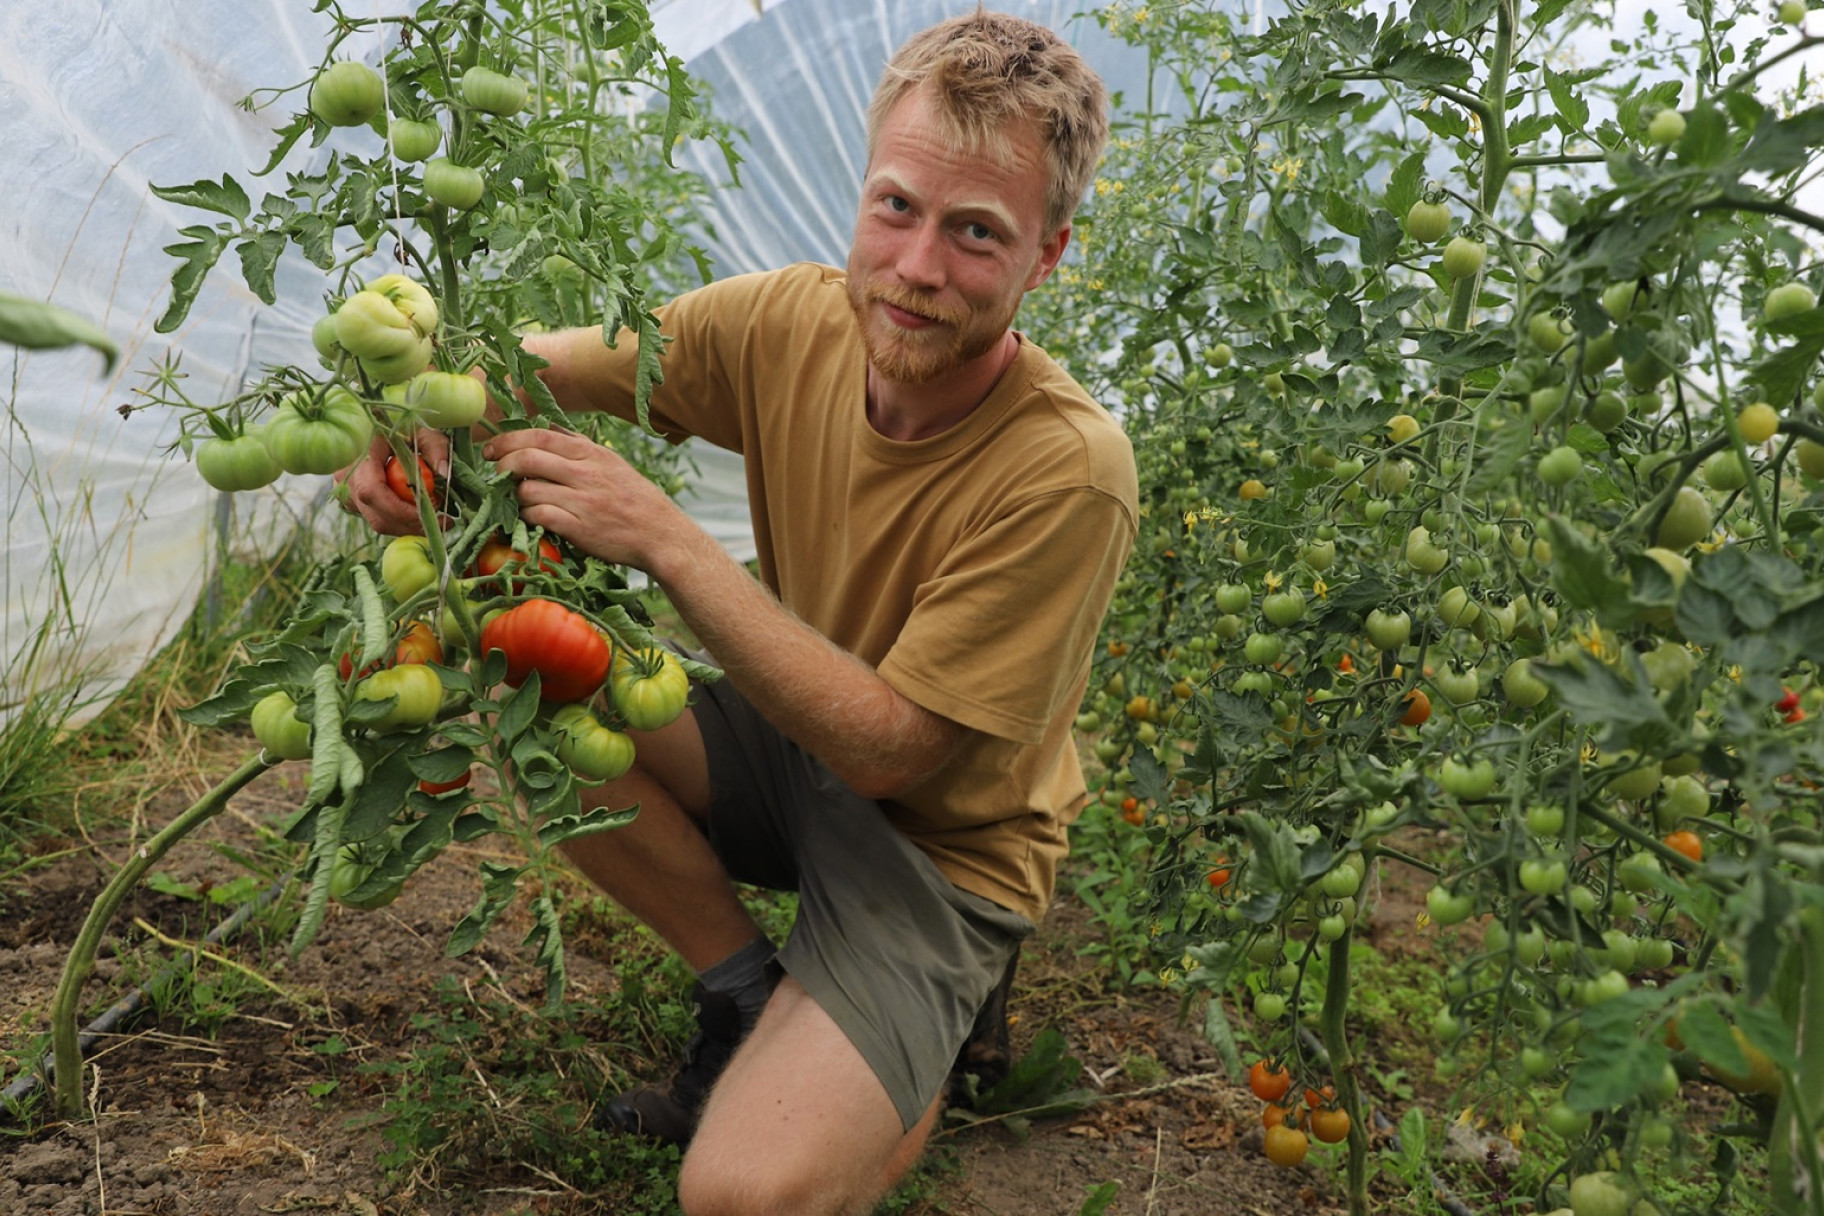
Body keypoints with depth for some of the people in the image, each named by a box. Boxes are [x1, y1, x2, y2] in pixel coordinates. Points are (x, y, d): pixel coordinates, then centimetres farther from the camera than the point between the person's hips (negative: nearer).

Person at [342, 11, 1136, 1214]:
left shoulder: (1069, 469, -28)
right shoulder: (793, 324, -13)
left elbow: (889, 748, -27)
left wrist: (665, 539, -32)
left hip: (943, 840, -5)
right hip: (797, 747, 6)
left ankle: (906, 1081, 10)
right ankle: (748, 993, 2)